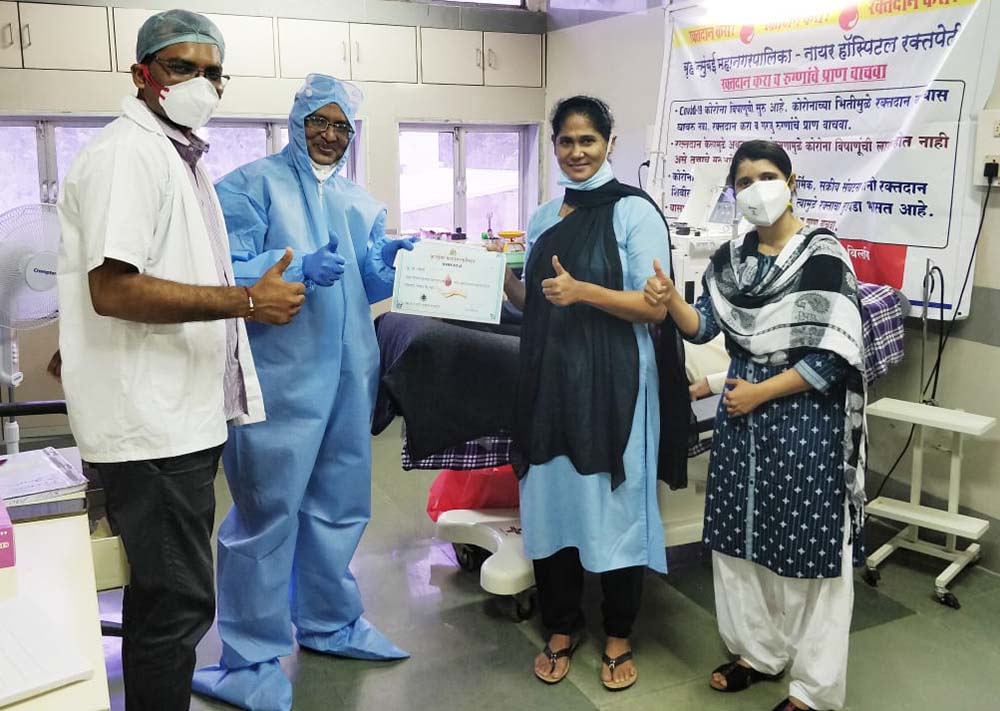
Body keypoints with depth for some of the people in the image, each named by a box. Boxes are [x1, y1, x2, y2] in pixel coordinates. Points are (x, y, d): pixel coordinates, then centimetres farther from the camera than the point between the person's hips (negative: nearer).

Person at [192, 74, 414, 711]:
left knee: (341, 505, 15)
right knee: (269, 512, -3)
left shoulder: (358, 202, 16)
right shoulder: (251, 185, -3)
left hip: (348, 373, 7)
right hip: (279, 377, -6)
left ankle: (329, 621, 34)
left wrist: (386, 262, -6)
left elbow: (371, 288, 15)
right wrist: (299, 267, -25)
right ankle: (252, 660, 12)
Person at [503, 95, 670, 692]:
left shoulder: (633, 211, -6)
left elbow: (656, 307, -12)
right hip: (549, 378, 6)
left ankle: (619, 637, 23)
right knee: (550, 500, 9)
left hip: (611, 381, -5)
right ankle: (562, 627, 27)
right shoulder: (544, 218, 13)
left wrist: (584, 291, -24)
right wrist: (502, 279, -1)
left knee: (612, 506, 4)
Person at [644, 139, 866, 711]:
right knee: (742, 536, 13)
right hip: (742, 412, 6)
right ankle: (760, 652, 32)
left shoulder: (823, 255, -10)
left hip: (804, 415, -6)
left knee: (807, 544, 1)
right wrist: (670, 300, -17)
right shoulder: (732, 256, 8)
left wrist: (761, 392, -14)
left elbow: (834, 354, -14)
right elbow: (704, 327, 3)